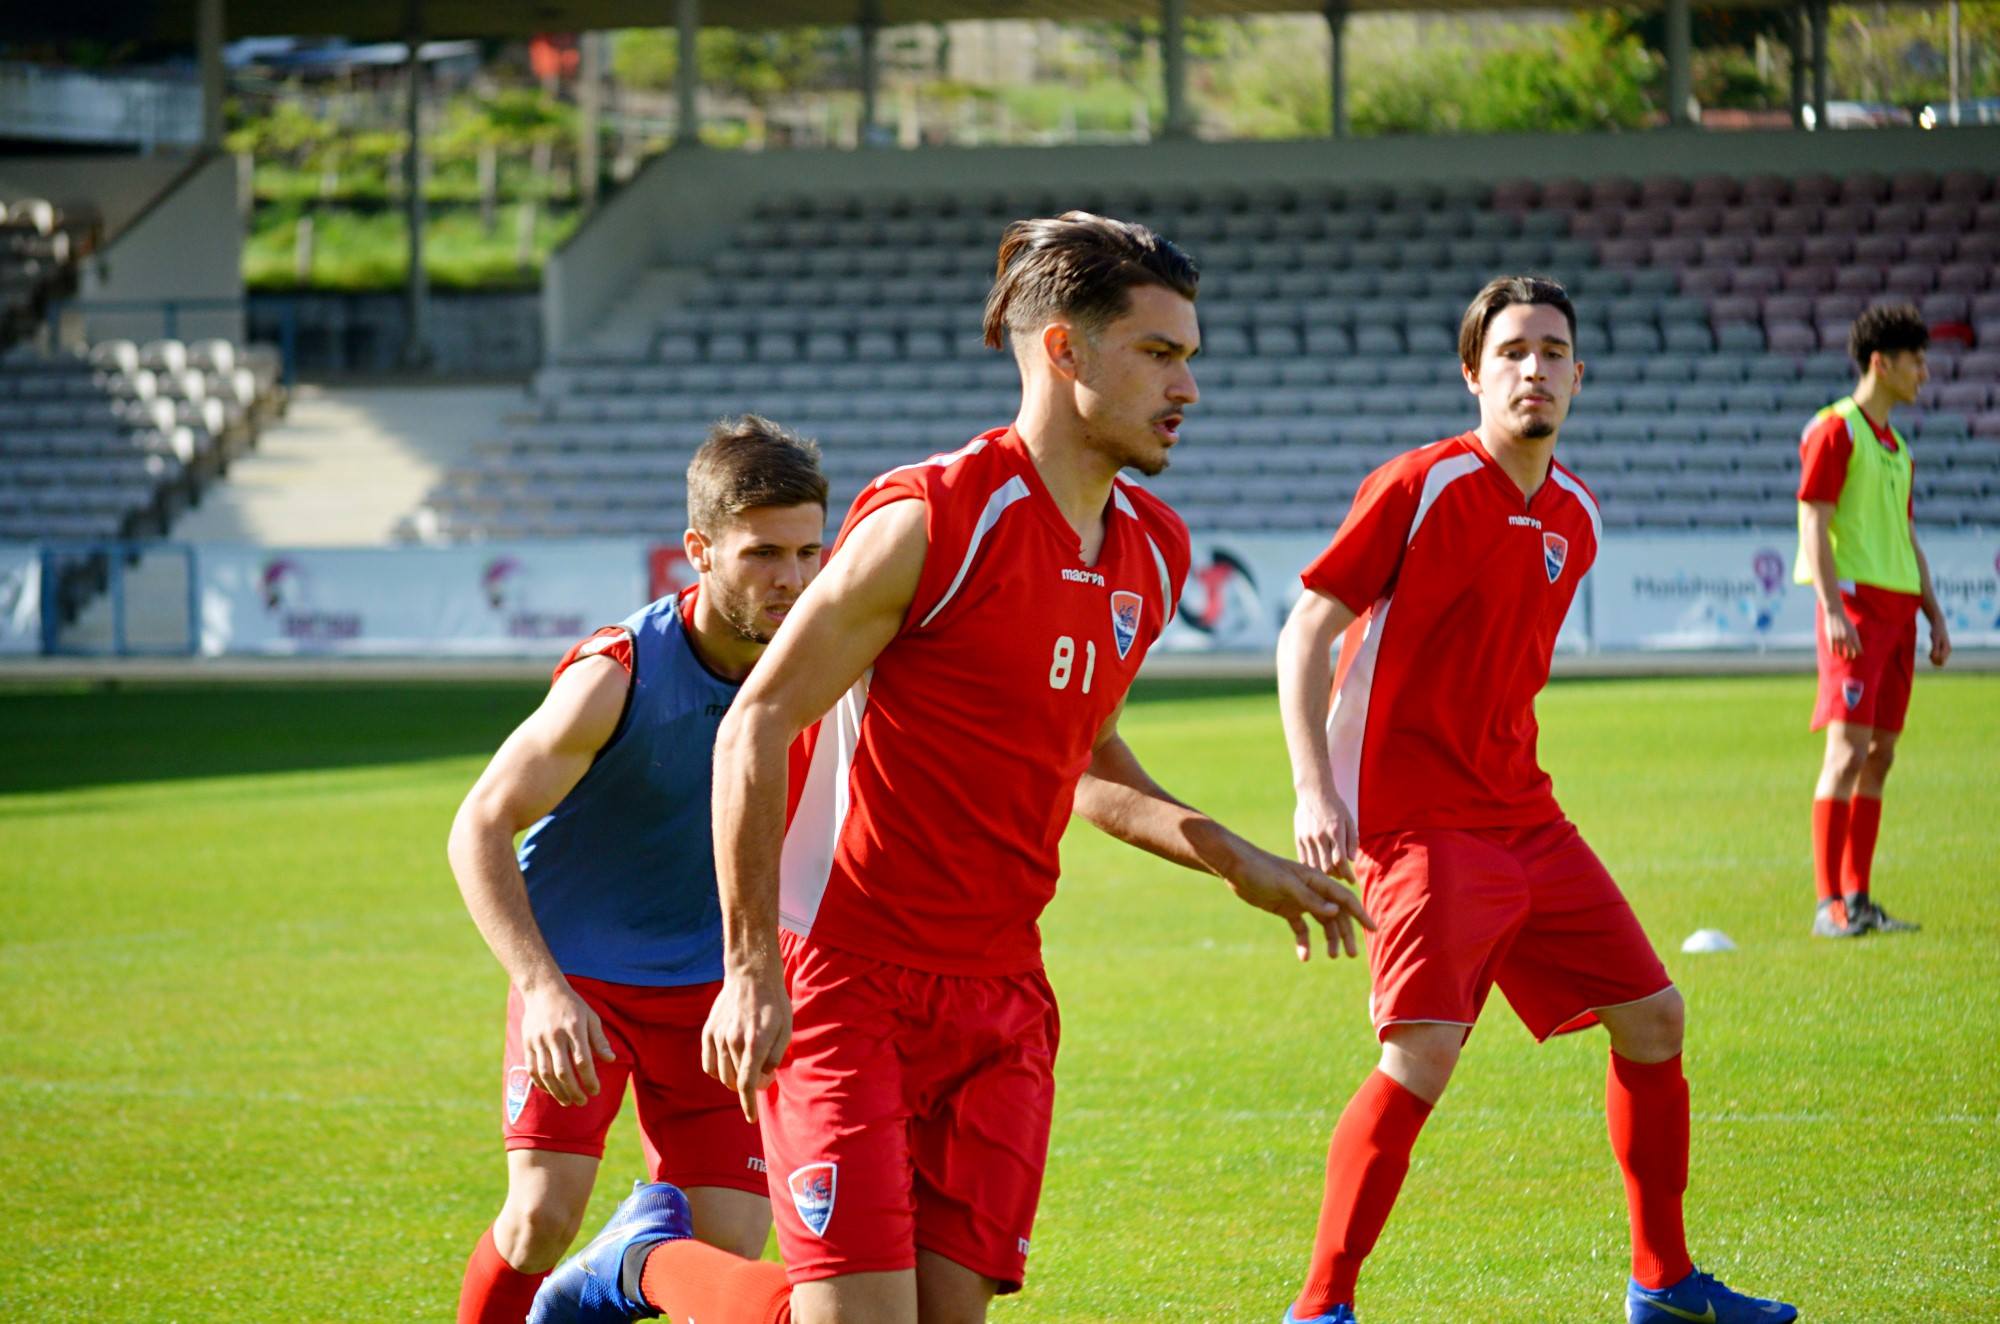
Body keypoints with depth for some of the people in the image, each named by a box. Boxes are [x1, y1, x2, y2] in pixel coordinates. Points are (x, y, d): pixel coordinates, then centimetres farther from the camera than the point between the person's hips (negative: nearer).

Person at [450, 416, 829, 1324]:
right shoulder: (618, 677, -22)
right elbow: (479, 829, -17)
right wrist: (542, 987, -28)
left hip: (711, 983, 4)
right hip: (578, 971, -4)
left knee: (729, 1249, -7)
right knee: (542, 1218, -18)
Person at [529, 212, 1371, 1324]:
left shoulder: (1154, 551, 9)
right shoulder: (932, 519, -14)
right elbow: (756, 728, -12)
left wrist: (1238, 864, 14)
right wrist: (751, 968, -17)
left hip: (1002, 1000, 7)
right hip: (846, 983, -7)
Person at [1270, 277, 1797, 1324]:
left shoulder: (1574, 515, 10)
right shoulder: (1421, 488, -11)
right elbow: (1305, 636, -11)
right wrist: (1314, 792, -21)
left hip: (1524, 818, 8)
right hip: (1419, 825, -8)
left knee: (1652, 1018, 8)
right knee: (1423, 1052, -21)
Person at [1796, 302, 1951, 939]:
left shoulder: (1896, 446, 21)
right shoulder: (1835, 429, -5)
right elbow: (1814, 522, -11)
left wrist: (1935, 616, 19)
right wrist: (1833, 607, -20)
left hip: (1897, 608, 8)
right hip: (1855, 602, -8)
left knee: (1879, 755, 6)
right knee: (1848, 749, -13)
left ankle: (1858, 898, 9)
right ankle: (1829, 904, -15)